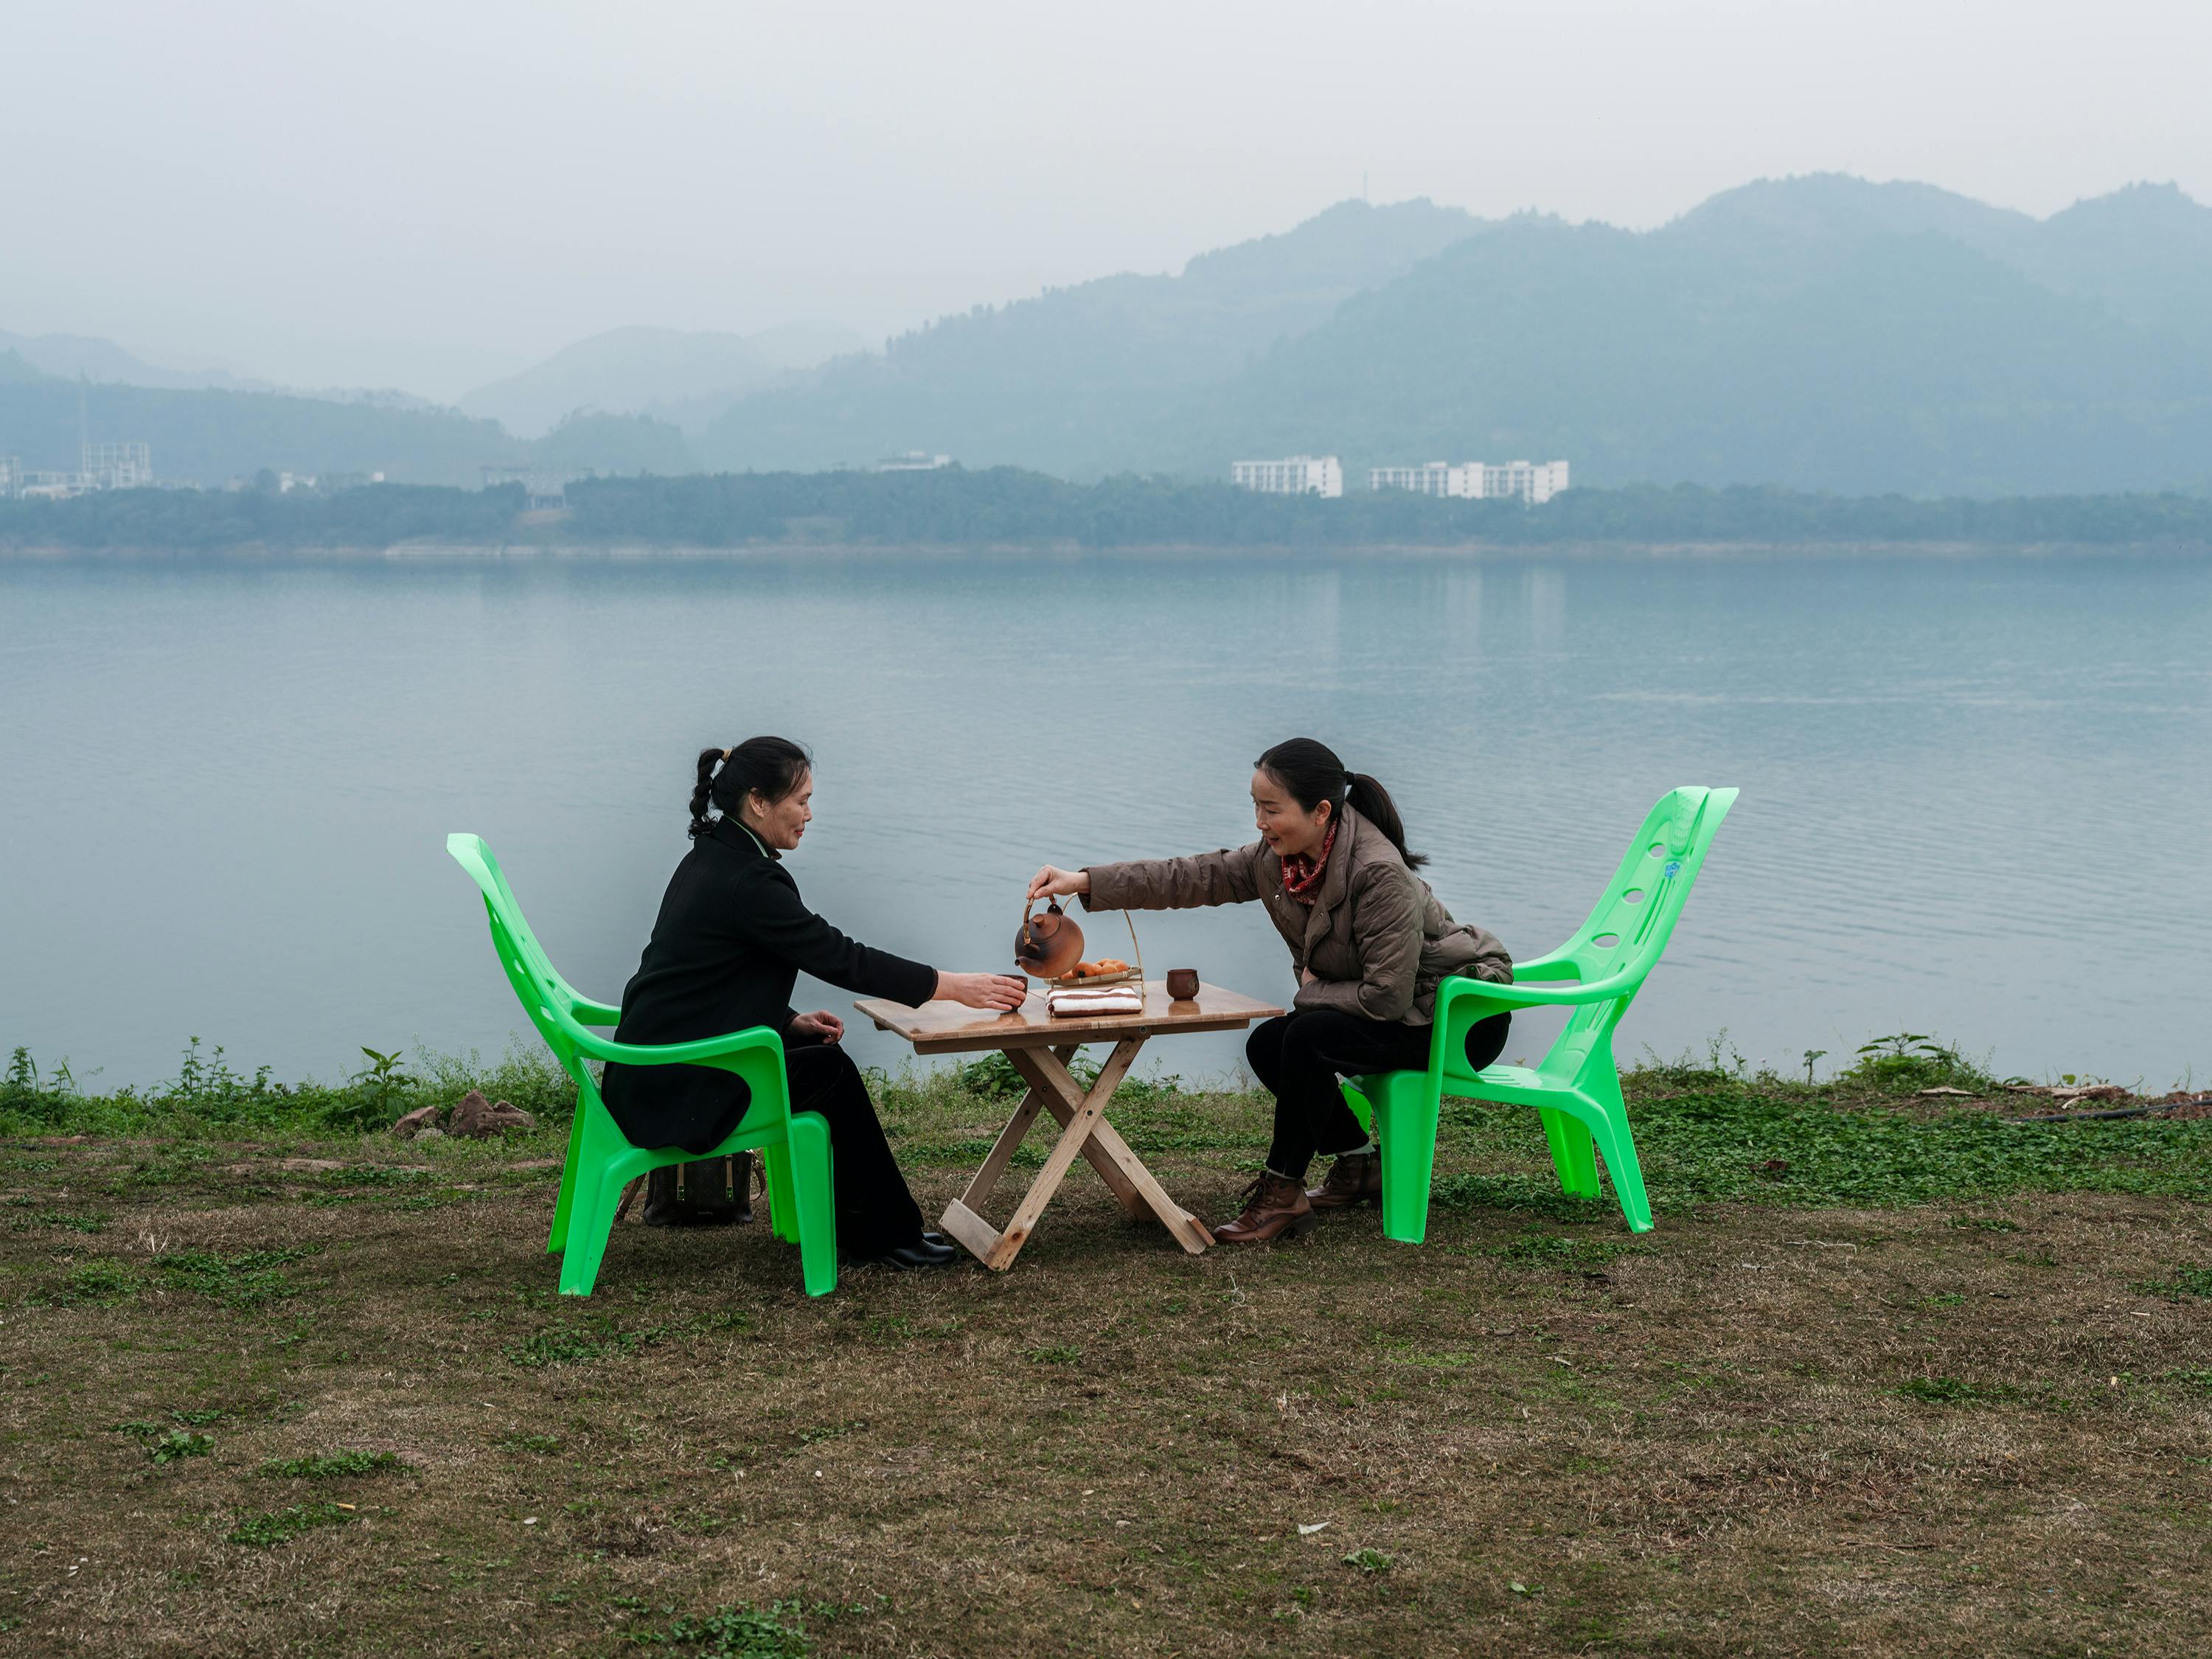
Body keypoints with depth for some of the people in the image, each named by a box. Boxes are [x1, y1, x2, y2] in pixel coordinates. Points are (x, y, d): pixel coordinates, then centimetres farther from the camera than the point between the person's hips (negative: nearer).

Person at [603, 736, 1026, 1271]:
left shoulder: (712, 860, 11)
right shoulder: (744, 880, -20)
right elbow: (842, 958, -19)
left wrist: (791, 1022, 5)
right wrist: (956, 987, -14)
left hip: (655, 1072, 9)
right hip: (675, 1090, -9)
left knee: (823, 1063, 10)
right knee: (831, 1073, -2)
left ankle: (856, 1230, 16)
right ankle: (884, 1236, 9)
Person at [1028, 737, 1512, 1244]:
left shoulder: (1380, 875, -30)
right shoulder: (1278, 858, -5)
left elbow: (1386, 998, -28)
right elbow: (1196, 876, -3)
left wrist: (1312, 992, -11)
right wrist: (1086, 882, -11)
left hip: (1462, 1013, -9)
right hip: (1400, 1011, 9)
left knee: (1306, 1038, -25)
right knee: (1268, 1045, -3)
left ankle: (1282, 1192, -12)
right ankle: (1358, 1166, 13)